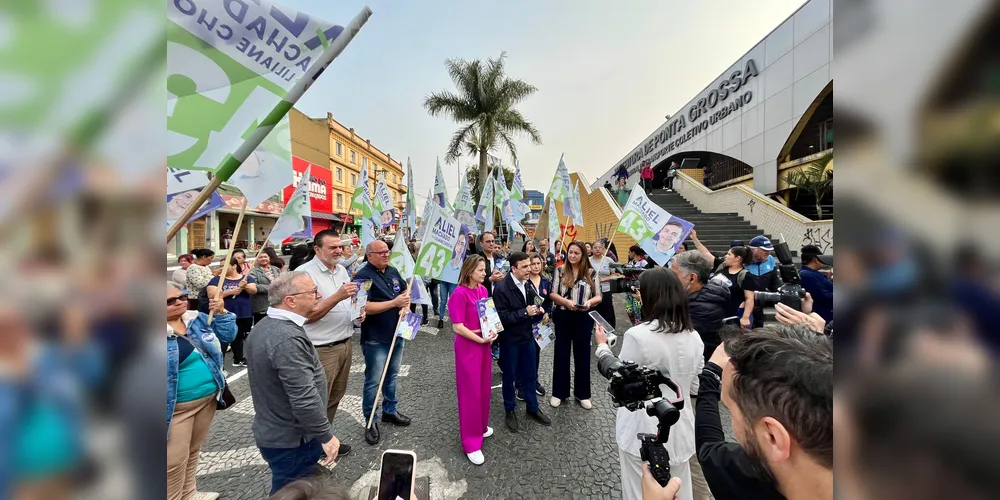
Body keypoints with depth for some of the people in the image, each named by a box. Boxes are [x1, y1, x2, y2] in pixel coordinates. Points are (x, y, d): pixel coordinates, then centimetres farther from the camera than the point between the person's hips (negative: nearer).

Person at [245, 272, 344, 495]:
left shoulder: (265, 326, 3)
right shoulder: (288, 338, -31)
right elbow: (304, 398, -32)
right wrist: (326, 436, -20)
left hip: (272, 432, 10)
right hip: (292, 439, -9)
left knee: (285, 491, 27)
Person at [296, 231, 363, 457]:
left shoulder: (342, 270, 9)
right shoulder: (305, 273, -16)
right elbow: (308, 314, -21)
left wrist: (358, 311, 1)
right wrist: (338, 296, -30)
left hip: (345, 343, 8)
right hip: (322, 349, -8)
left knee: (335, 396, 20)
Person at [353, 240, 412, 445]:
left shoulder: (393, 271, 6)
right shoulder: (363, 276, -16)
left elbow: (405, 290, 19)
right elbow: (364, 307, -24)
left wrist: (406, 302, -3)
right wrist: (394, 303, -24)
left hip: (397, 334, 7)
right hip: (375, 339, -7)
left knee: (392, 375, 20)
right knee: (373, 381, 4)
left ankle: (390, 411, 37)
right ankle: (370, 421, 21)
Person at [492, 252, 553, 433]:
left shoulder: (529, 284, -3)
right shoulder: (501, 288, -22)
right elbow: (501, 317, -24)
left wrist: (538, 310, -9)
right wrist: (524, 312, -25)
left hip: (528, 336, 5)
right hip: (510, 340, -5)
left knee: (530, 375, 18)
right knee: (509, 377, 13)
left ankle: (533, 408, 38)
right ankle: (510, 411, 34)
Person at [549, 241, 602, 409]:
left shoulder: (591, 273, 0)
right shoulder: (560, 271, -1)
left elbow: (598, 296, 2)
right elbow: (552, 294, -4)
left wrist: (590, 302, -19)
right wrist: (566, 302, -21)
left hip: (584, 318, 0)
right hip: (563, 317, 0)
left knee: (582, 354, 11)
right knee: (561, 354, 10)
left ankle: (582, 393, 28)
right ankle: (559, 392, 24)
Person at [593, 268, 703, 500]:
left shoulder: (638, 335, -24)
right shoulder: (693, 337, -4)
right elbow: (695, 388, 6)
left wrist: (602, 346, 1)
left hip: (643, 434, -5)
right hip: (680, 432, 5)